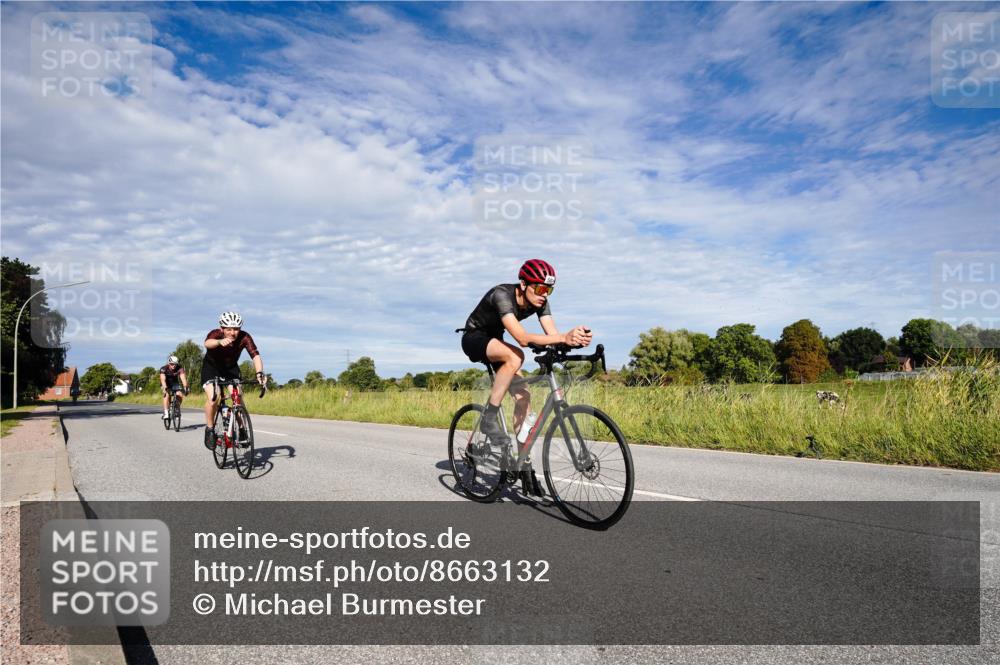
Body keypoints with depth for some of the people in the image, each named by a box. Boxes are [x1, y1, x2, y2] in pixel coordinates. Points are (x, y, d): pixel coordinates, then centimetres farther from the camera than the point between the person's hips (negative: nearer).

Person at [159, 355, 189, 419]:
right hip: (166, 384, -1)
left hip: (175, 383, 2)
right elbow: (163, 379, -37)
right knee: (167, 395, -30)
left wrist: (185, 387, -49)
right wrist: (165, 388, -54)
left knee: (180, 395, -24)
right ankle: (166, 413, -29)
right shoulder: (163, 369, -25)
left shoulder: (180, 369, -22)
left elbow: (183, 378, -34)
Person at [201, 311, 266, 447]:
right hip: (212, 366, -2)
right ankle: (209, 429, -1)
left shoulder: (244, 337, -26)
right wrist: (220, 342, -75)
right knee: (213, 397, -22)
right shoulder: (215, 333, -29)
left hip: (231, 367, 2)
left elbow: (255, 355, -37)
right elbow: (207, 343, -52)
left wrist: (260, 373, -56)